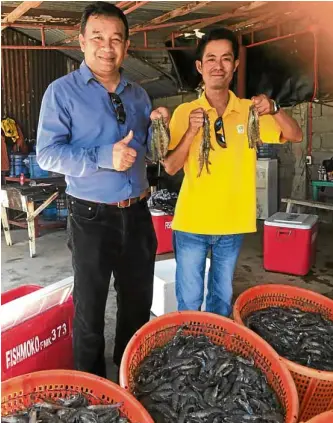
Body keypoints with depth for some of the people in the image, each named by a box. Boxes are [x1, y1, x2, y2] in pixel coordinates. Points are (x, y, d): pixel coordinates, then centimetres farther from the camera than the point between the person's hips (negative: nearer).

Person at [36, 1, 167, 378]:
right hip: (92, 217, -5)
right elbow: (47, 154, -14)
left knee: (138, 302, 18)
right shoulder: (62, 91, -7)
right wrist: (104, 157, -24)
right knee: (89, 308, 10)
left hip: (137, 214, 5)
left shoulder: (137, 94, 9)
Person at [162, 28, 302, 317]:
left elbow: (296, 136, -1)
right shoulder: (185, 112, -5)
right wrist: (191, 132, -23)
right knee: (189, 301, 10)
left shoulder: (249, 111, 2)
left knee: (222, 298, 19)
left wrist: (274, 109, -18)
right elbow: (170, 167, -7)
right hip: (192, 223, -2)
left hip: (232, 223, 2)